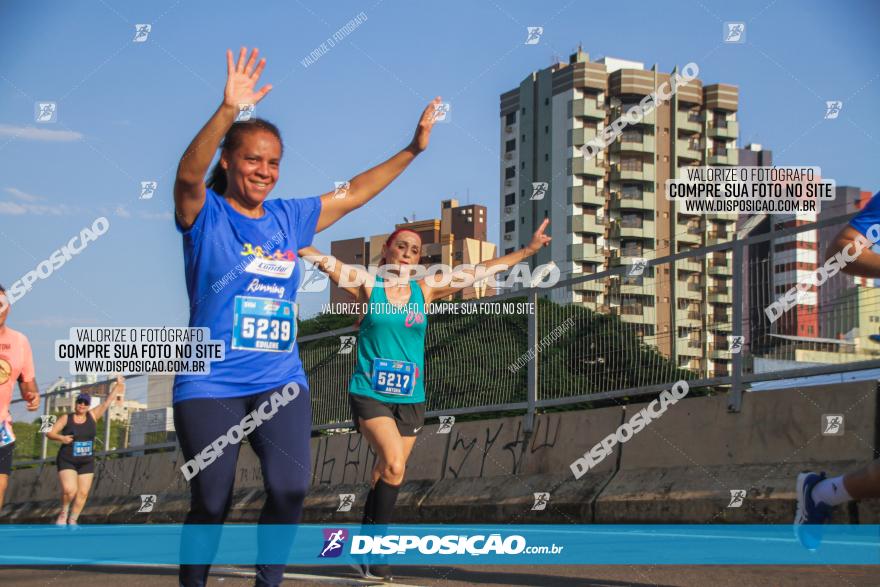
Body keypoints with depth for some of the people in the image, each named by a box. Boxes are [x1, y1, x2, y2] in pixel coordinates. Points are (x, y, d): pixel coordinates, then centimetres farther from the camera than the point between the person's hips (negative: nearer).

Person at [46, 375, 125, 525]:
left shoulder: (93, 416, 3)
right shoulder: (66, 418, -4)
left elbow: (107, 401, 3)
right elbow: (49, 433, -5)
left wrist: (117, 385, 0)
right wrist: (61, 438, -25)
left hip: (87, 462, 4)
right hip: (67, 461, -4)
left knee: (83, 493, -1)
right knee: (69, 490, -19)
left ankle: (72, 520, 10)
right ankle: (63, 512, 7)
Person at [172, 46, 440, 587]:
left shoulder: (289, 218, 11)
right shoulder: (204, 215, -3)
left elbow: (352, 195, 20)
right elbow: (189, 174, -24)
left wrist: (412, 150, 18)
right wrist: (228, 111, -39)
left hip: (281, 381, 4)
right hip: (210, 384, -4)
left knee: (291, 487, -11)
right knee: (211, 503, -2)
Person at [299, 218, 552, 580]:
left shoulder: (426, 290, 7)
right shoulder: (367, 285, -2)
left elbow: (480, 271, 10)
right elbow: (322, 260, -12)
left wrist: (529, 250, 11)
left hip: (410, 398, 4)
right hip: (370, 393, -4)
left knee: (385, 476, 6)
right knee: (394, 466, -20)